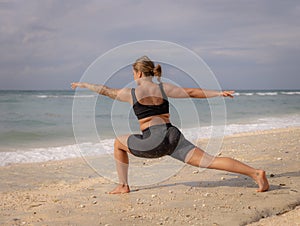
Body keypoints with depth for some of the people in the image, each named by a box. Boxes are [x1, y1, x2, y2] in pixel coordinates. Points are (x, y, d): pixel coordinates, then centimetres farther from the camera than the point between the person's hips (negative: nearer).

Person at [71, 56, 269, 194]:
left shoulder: (131, 93, 6)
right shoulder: (164, 88, 12)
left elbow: (106, 91, 20)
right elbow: (192, 92, 8)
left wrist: (84, 85, 35)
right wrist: (219, 93, 12)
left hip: (152, 142, -4)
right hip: (173, 136, 4)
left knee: (119, 143, 24)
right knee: (210, 161, -6)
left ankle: (123, 186, 23)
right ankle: (256, 173, -21)